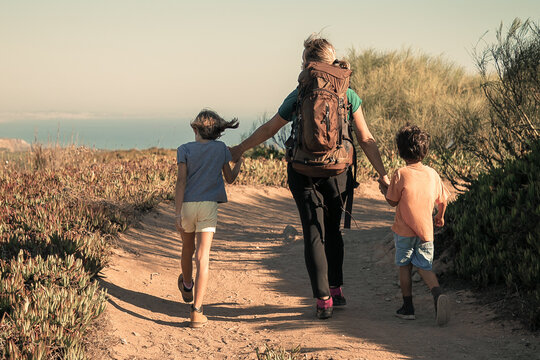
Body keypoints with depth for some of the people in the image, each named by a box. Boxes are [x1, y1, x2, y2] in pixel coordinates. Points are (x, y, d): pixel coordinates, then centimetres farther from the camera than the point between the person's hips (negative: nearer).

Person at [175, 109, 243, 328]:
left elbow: (181, 181, -7)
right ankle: (196, 311, -16)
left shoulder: (185, 149, 0)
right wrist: (239, 162, 36)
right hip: (208, 205, 0)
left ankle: (187, 286, 51)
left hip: (187, 205, 1)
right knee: (202, 257, -7)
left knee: (188, 249, 24)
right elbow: (230, 178, 15)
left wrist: (178, 214, -7)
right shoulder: (221, 148, 6)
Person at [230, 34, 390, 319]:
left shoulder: (298, 97, -7)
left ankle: (323, 299, 3)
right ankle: (336, 290, 24)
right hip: (336, 170, 2)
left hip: (303, 172, -2)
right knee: (332, 231, 19)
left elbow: (269, 128, 4)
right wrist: (382, 173, 5)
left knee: (314, 234, 5)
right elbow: (366, 140, -1)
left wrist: (240, 149, 18)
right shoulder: (349, 96, -3)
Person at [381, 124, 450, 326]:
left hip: (404, 231, -3)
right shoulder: (432, 174, 1)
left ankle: (407, 307, 14)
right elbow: (442, 200, 11)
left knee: (404, 267, 12)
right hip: (426, 231, 3)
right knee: (424, 267, 9)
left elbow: (392, 202, -6)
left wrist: (384, 190, 15)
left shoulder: (400, 175, -12)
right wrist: (440, 217, 31)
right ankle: (438, 294, -19)